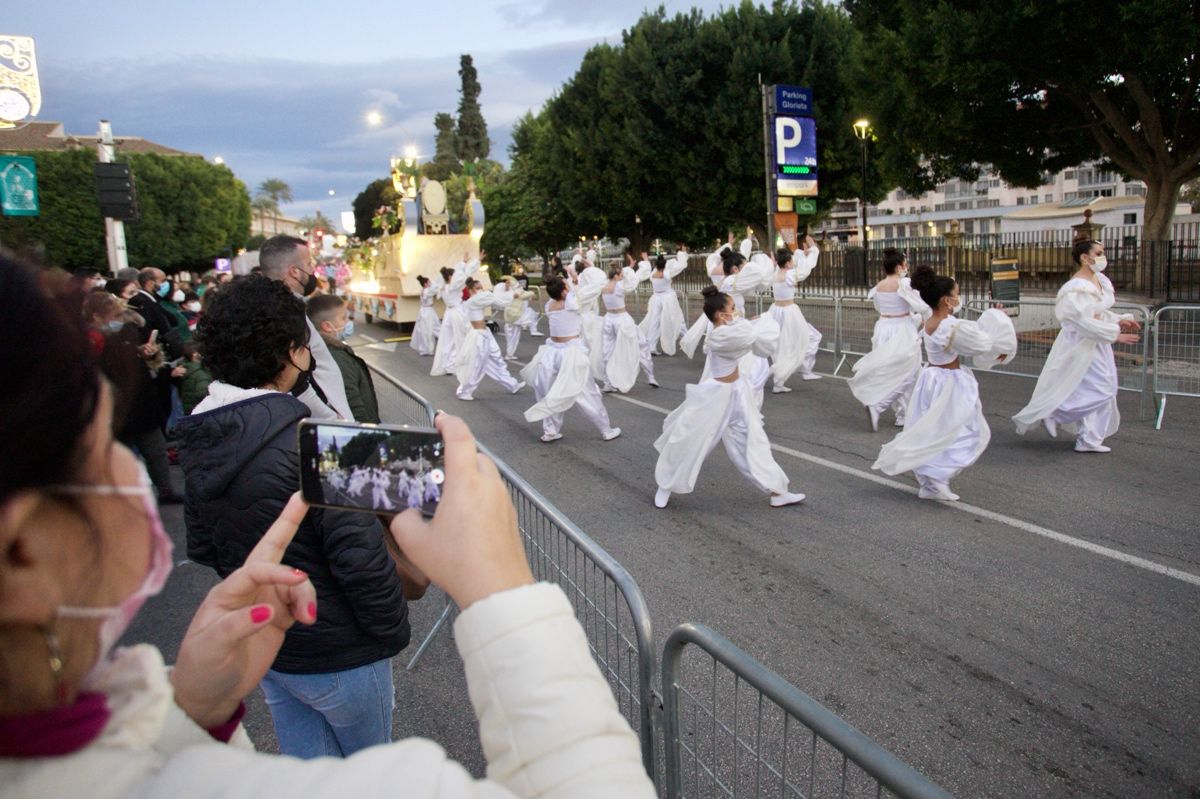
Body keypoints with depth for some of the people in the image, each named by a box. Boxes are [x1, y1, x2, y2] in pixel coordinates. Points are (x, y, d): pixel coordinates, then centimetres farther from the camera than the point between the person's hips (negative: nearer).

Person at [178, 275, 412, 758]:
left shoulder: (199, 442, -2)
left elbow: (201, 547, 8)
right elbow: (360, 556, -26)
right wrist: (393, 630, -12)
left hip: (260, 644, 7)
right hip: (334, 653, -7)